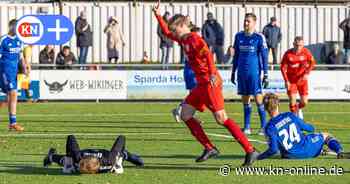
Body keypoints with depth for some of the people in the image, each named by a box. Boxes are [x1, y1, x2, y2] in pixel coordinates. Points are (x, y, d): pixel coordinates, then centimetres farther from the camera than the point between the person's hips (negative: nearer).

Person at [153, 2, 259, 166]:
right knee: (185, 115, 7)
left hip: (210, 83, -10)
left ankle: (250, 151, -15)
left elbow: (208, 55, -23)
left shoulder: (193, 38, -10)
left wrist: (212, 74, -34)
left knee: (221, 118, -14)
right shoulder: (183, 40, 16)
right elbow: (166, 32, 32)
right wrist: (158, 16, 24)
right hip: (201, 84, 10)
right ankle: (209, 148, 7)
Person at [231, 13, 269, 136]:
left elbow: (264, 57, -3)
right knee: (245, 100, 7)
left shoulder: (259, 37, -4)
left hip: (254, 73, -5)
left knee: (258, 99, -7)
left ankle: (264, 127, 0)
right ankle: (247, 127, 13)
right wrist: (233, 72, 17)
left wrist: (266, 75, -7)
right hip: (242, 73, 5)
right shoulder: (239, 36, 9)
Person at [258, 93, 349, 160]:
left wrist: (259, 157, -13)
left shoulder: (269, 127, -14)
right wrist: (311, 128, 28)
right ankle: (339, 151, -3)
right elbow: (310, 129, 5)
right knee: (326, 136, 26)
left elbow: (273, 149, -22)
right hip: (307, 149, 0)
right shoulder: (289, 116, -7)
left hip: (292, 156, 0)